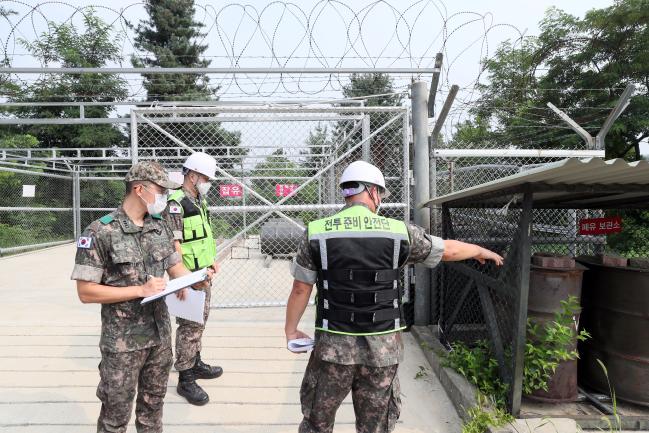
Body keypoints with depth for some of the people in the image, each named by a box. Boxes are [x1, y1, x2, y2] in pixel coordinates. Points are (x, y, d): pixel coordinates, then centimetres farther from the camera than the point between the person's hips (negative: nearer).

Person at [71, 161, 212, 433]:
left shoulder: (160, 227, 2)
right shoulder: (101, 232, -16)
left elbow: (176, 267, 11)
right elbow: (86, 292, -15)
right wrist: (140, 290, -20)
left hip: (160, 333, 5)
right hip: (122, 341, -5)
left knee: (153, 402, 21)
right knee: (116, 411, 13)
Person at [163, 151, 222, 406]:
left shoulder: (200, 202, 12)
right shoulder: (176, 204, -16)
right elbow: (174, 244, -19)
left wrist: (212, 260, 9)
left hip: (203, 275, 9)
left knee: (200, 321, 19)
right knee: (189, 326, -2)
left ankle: (195, 364, 36)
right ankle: (185, 380, 11)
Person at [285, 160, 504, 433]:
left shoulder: (316, 232, -6)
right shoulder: (399, 232, -6)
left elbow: (300, 290, -1)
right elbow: (449, 250, 9)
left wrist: (291, 330, 14)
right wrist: (481, 251, 29)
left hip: (333, 346, 0)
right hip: (383, 348, 1)